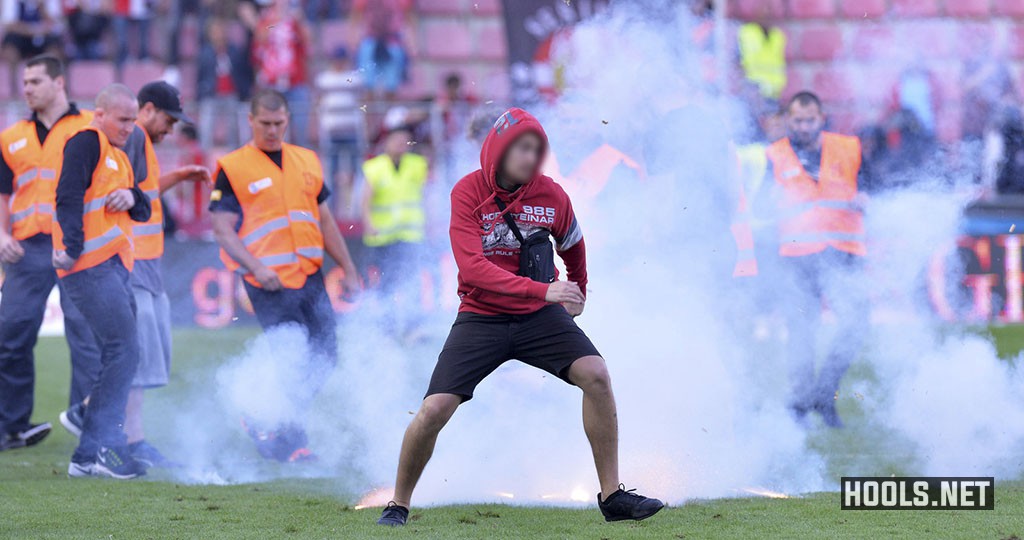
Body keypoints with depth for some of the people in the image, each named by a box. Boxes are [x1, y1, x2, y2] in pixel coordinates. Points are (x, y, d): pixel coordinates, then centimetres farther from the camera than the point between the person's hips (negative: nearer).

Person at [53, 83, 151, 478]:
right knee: (123, 350, -15)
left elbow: (144, 211, 20)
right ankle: (104, 447, -15)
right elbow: (68, 196, -16)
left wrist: (132, 198, -3)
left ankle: (90, 455, 13)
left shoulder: (119, 157, 25)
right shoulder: (87, 143, -4)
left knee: (118, 357, 10)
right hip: (92, 267, -10)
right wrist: (72, 245, -26)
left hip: (115, 268, 10)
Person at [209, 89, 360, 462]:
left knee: (324, 357, 5)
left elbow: (325, 221, 22)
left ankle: (265, 423, 20)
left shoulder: (307, 161, 15)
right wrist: (256, 268, -20)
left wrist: (348, 270, 18)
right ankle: (290, 443, 7)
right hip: (270, 283, -6)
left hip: (310, 277, 6)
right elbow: (223, 230, -7)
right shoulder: (232, 168, -2)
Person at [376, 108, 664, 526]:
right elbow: (472, 267, -25)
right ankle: (399, 504, 8)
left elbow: (572, 246, 20)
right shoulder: (468, 193, -13)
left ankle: (612, 495, -10)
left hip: (538, 317, 3)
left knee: (596, 376, -19)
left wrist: (578, 294, 34)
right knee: (434, 410, -15)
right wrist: (541, 289, -33)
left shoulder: (551, 195, -3)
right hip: (481, 316, -3)